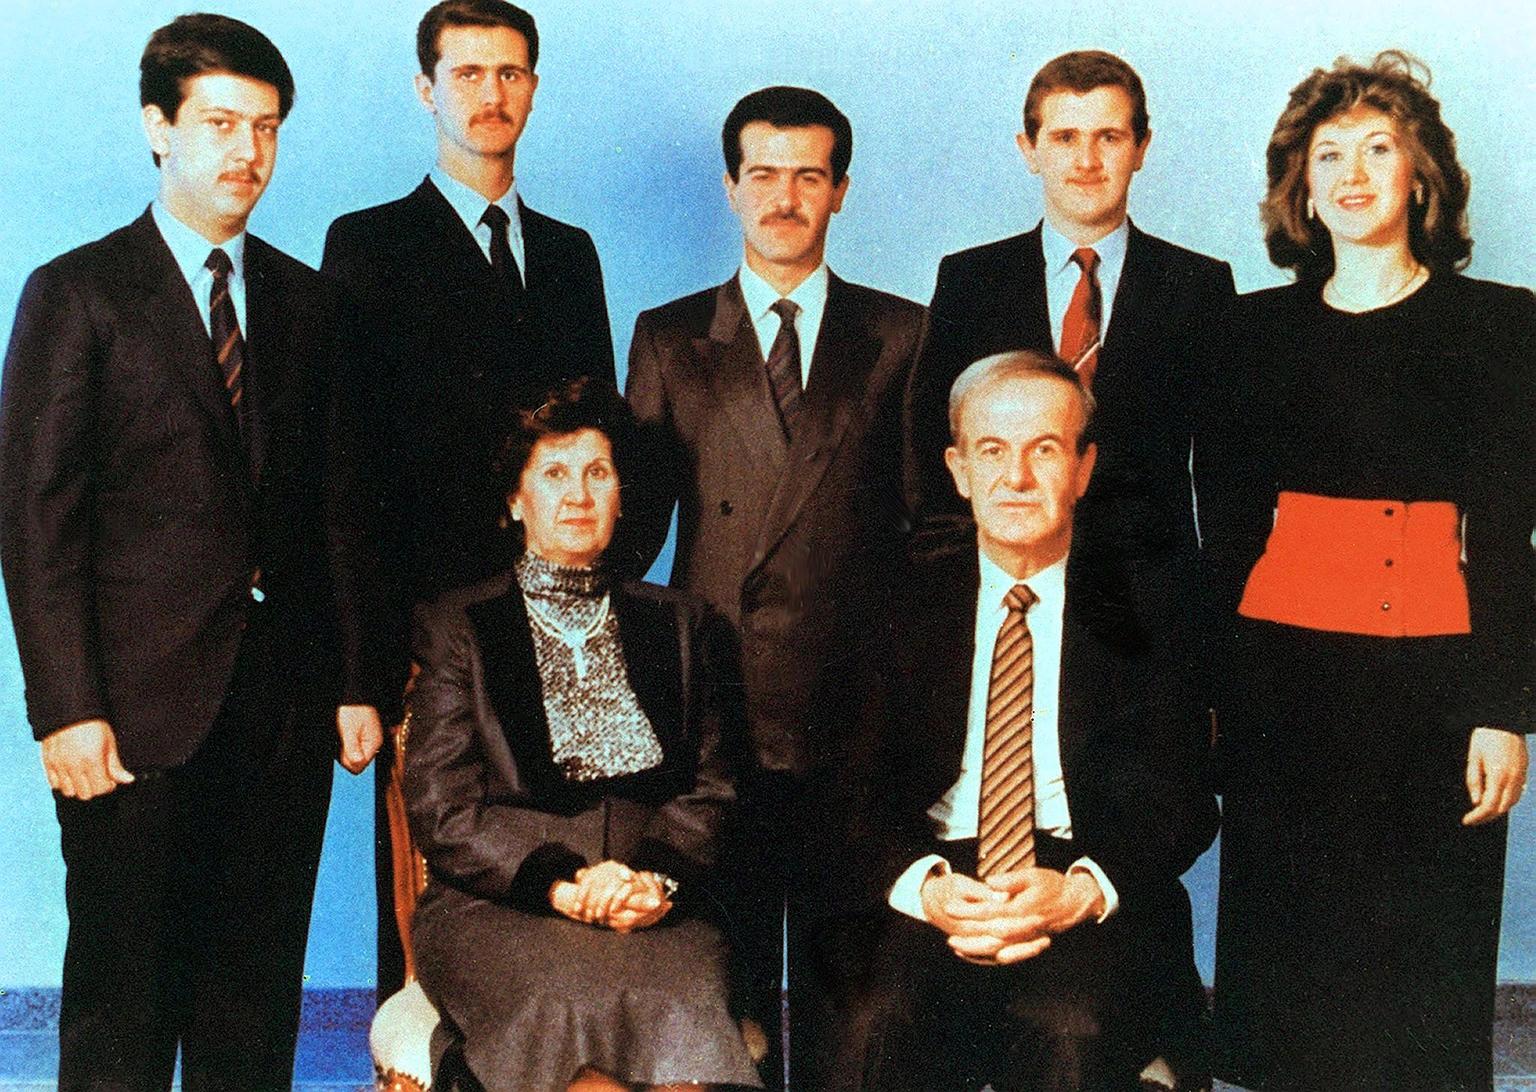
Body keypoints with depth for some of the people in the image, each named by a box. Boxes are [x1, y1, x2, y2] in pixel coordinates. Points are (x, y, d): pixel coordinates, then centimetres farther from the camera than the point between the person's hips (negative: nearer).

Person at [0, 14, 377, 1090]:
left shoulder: (311, 302, 12)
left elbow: (333, 510, 12)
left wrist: (355, 683, 6)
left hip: (283, 707, 4)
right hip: (136, 708, -3)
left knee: (258, 997, 10)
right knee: (122, 1000, 6)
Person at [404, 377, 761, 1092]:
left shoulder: (678, 625, 21)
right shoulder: (456, 625, 13)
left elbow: (712, 788, 13)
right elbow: (442, 811, 4)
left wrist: (657, 878, -9)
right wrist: (561, 886, -12)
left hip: (659, 909, 2)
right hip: (496, 906, -1)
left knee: (682, 1014, -33)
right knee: (569, 1006, -35)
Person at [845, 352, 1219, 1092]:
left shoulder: (1140, 605, 6)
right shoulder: (904, 600, 9)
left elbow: (1183, 796, 1)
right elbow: (857, 787, 3)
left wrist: (1084, 891, -18)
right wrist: (922, 886, -18)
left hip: (1091, 892, 0)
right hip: (933, 886, 1)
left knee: (1073, 1029, -32)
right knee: (886, 1026, -30)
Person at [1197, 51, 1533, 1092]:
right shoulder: (1263, 327, 9)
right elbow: (1227, 521, 9)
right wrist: (1212, 686, 4)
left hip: (1429, 671, -2)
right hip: (1281, 669, 2)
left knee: (1421, 958, 3)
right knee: (1284, 956, 8)